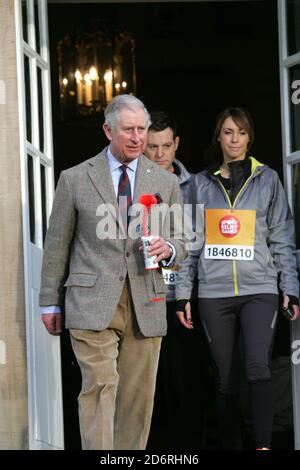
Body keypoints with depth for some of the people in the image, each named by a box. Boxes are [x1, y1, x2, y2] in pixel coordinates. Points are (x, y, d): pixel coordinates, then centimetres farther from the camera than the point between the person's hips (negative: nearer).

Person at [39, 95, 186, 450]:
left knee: (138, 397, 4)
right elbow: (57, 244, 8)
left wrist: (168, 249, -7)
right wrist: (49, 302, 7)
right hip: (92, 303, -3)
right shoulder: (75, 179, 4)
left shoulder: (165, 183, 11)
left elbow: (180, 242, 17)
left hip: (145, 306, 3)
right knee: (99, 386, -14)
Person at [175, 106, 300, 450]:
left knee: (257, 366, -19)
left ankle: (264, 445, -23)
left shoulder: (267, 179, 7)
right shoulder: (201, 183, 11)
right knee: (226, 378, 5)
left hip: (259, 289, -2)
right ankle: (229, 445, 11)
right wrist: (183, 293, 6)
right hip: (214, 292, 2)